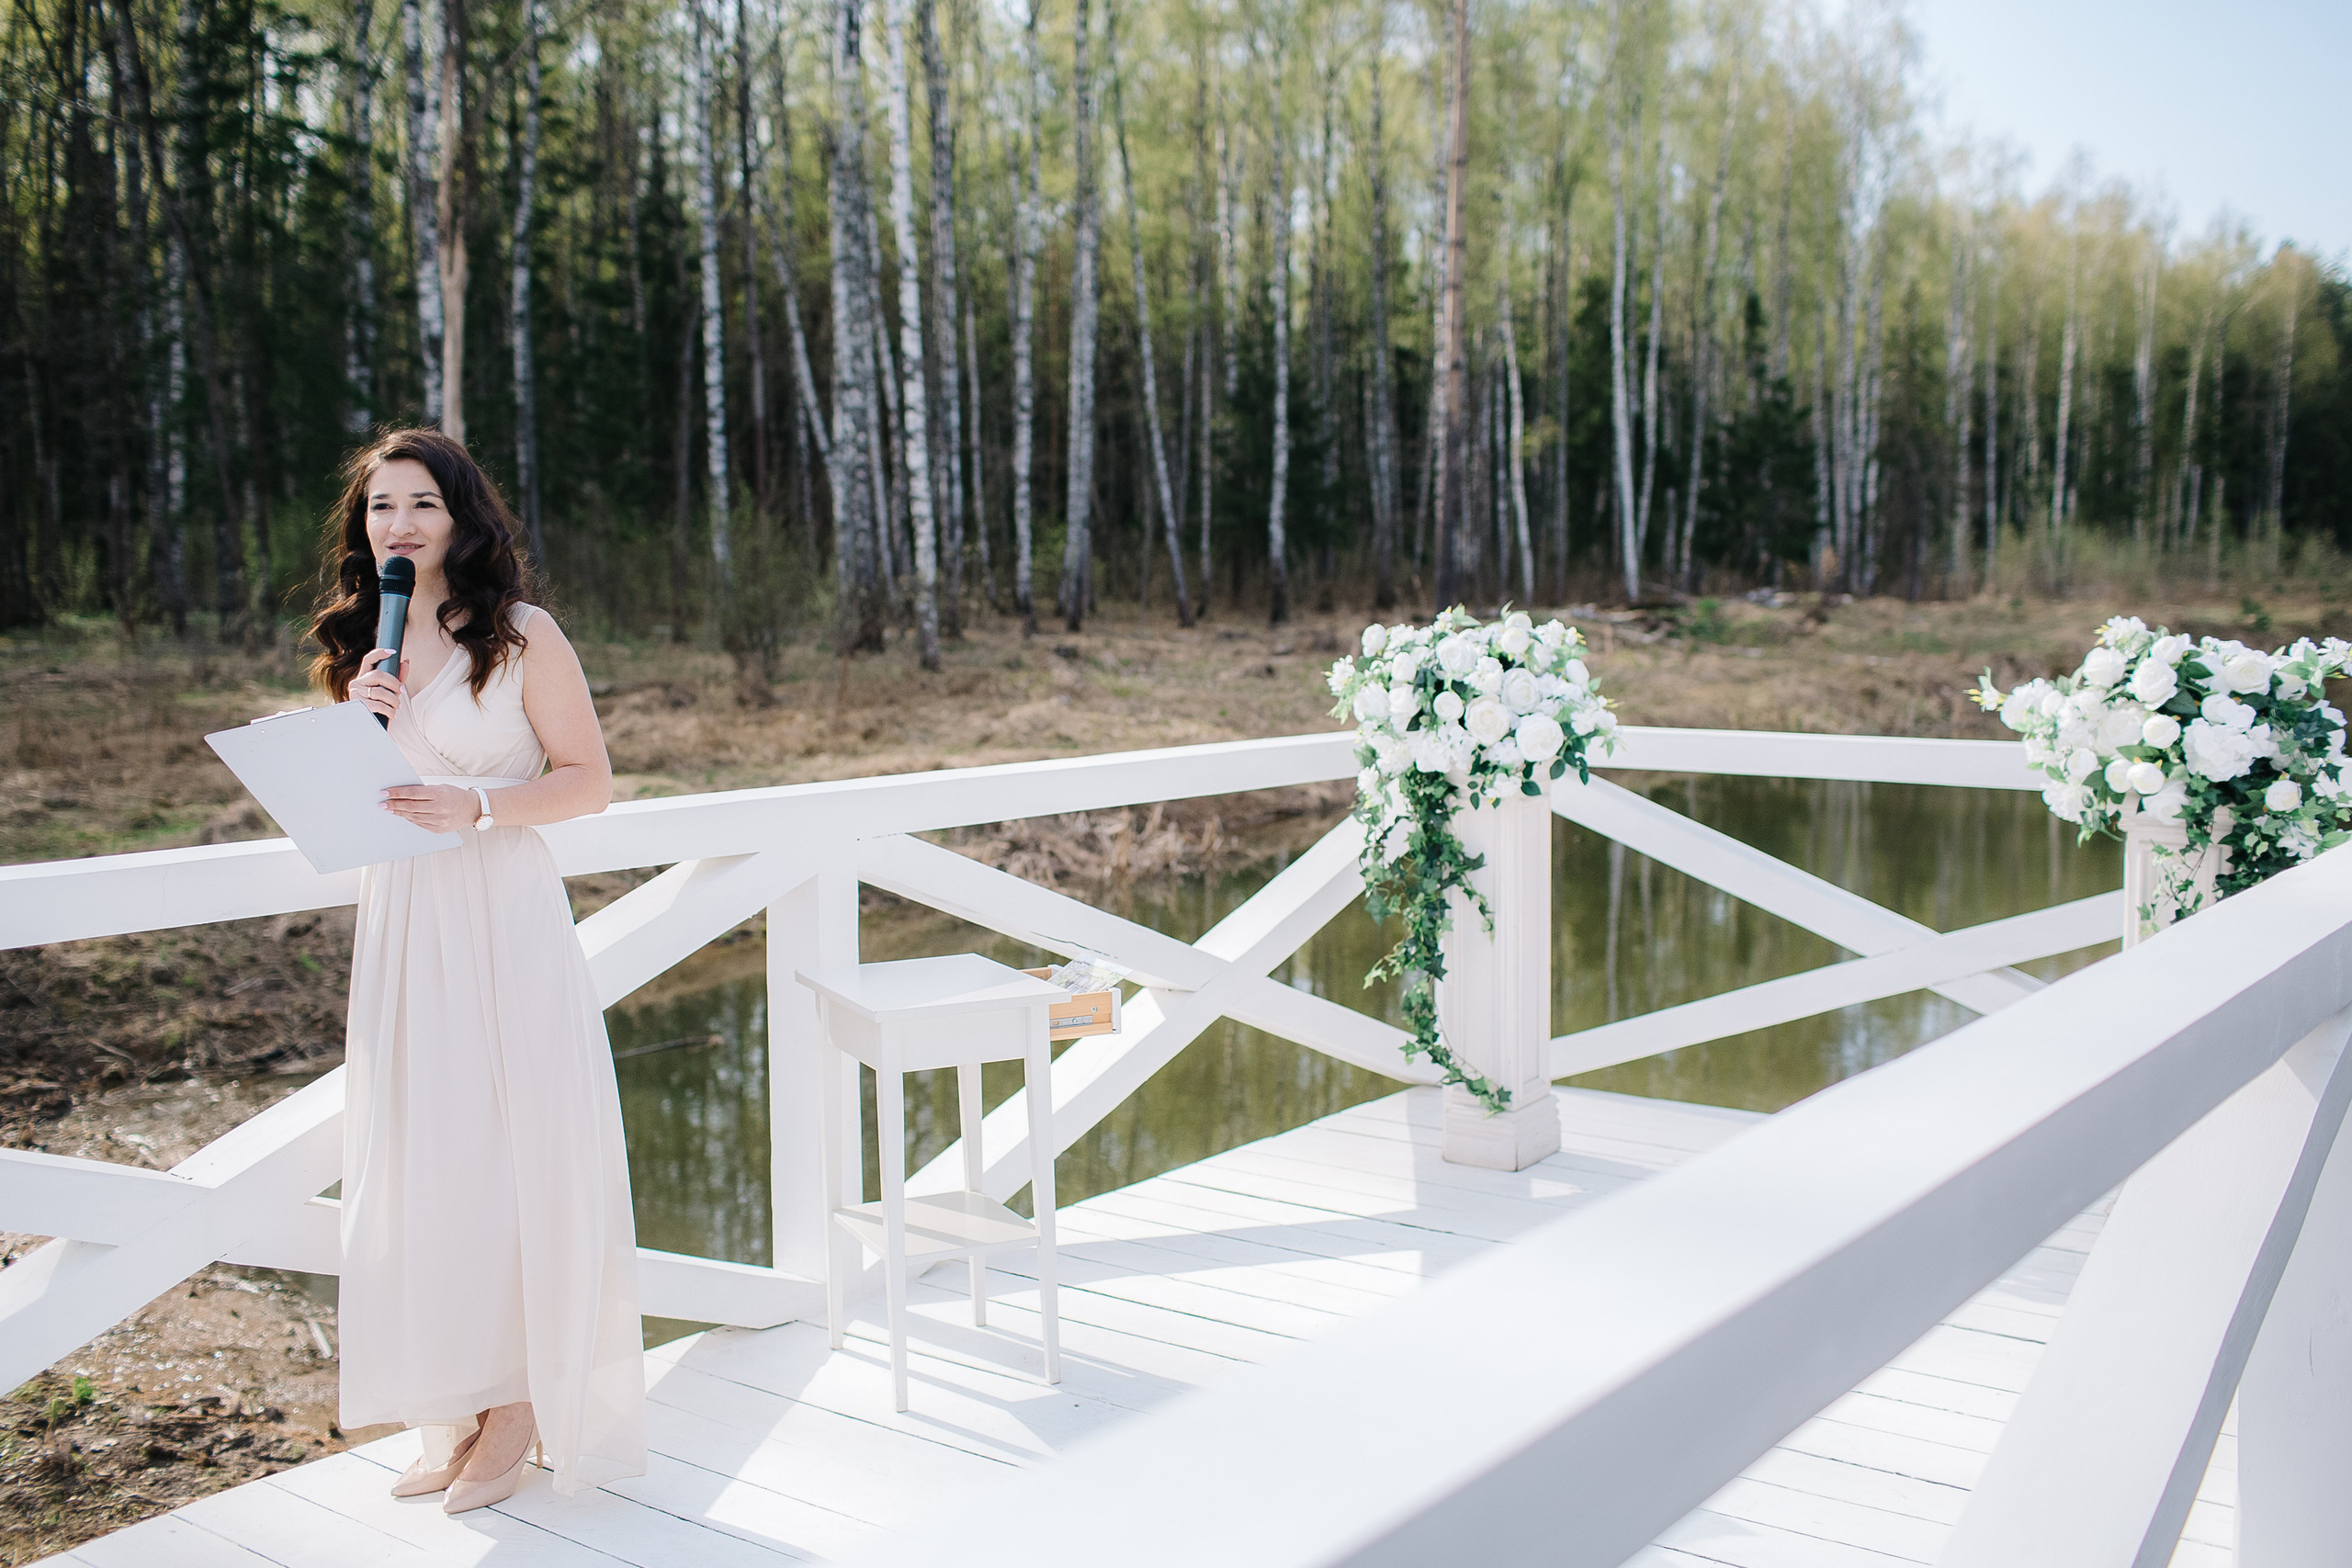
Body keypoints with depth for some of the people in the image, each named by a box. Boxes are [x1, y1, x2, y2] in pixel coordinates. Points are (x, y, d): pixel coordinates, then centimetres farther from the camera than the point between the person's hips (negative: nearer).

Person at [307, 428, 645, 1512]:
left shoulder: (522, 636, -5)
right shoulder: (363, 646, 12)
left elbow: (588, 780, -5)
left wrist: (478, 807, -19)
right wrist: (357, 726, -2)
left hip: (504, 918, -5)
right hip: (398, 924, 6)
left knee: (513, 1155, -2)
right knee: (417, 1165, 7)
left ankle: (523, 1406, 12)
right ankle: (459, 1408, 19)